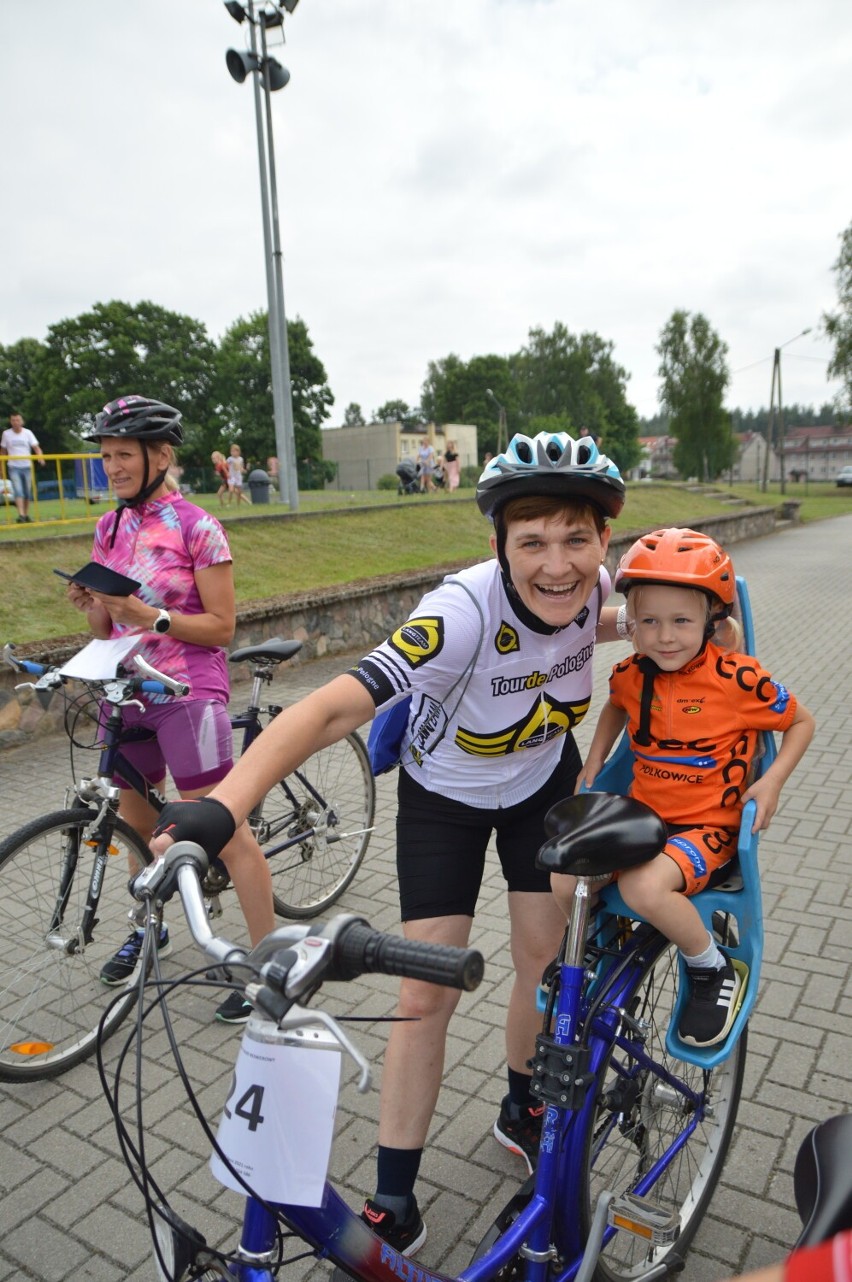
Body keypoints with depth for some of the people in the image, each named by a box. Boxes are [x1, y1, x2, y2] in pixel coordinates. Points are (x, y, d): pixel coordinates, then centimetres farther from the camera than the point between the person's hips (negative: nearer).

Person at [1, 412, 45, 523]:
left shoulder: (28, 433, 0)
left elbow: (36, 447, -8)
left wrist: (40, 456, -29)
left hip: (27, 466, 1)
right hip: (14, 467, -1)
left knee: (28, 493, 7)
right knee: (18, 491, -14)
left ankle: (26, 515, 18)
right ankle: (21, 515, -22)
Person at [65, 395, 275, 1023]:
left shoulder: (197, 528, -9)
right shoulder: (110, 528, 10)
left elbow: (221, 626, -11)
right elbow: (106, 628, 14)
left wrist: (151, 616, -23)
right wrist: (89, 603, -8)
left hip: (186, 694, -7)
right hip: (125, 692, 7)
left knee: (224, 829, -6)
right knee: (138, 824, 19)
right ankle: (149, 928, 41)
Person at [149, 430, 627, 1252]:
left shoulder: (590, 585, -21)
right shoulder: (465, 611, -40)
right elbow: (337, 705, -53)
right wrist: (224, 804, -63)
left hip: (542, 781, 5)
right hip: (444, 794, -4)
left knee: (542, 954, 11)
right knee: (425, 994, -2)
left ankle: (522, 1111, 41)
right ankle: (393, 1205, 17)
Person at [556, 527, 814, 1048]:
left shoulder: (738, 677, -16)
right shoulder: (631, 674, -3)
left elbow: (801, 721, 1)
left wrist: (772, 780, -12)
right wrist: (594, 761, 12)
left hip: (707, 828, -5)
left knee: (644, 886, -32)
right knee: (565, 880, -13)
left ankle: (716, 971, -2)